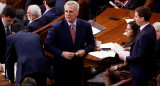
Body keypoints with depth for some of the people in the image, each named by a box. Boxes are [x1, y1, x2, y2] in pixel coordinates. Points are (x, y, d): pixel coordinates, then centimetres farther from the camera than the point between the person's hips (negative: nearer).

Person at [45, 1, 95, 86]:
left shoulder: (86, 25, -6)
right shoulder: (56, 27, -12)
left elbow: (91, 43, 6)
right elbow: (48, 45, -9)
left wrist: (84, 51, -15)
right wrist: (62, 53, -22)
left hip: (78, 66, 2)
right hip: (61, 66, -2)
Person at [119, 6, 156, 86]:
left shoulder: (145, 35, -31)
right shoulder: (150, 29, 0)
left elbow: (140, 57, -27)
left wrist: (125, 58, -14)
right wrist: (130, 48, 9)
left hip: (140, 73, -10)